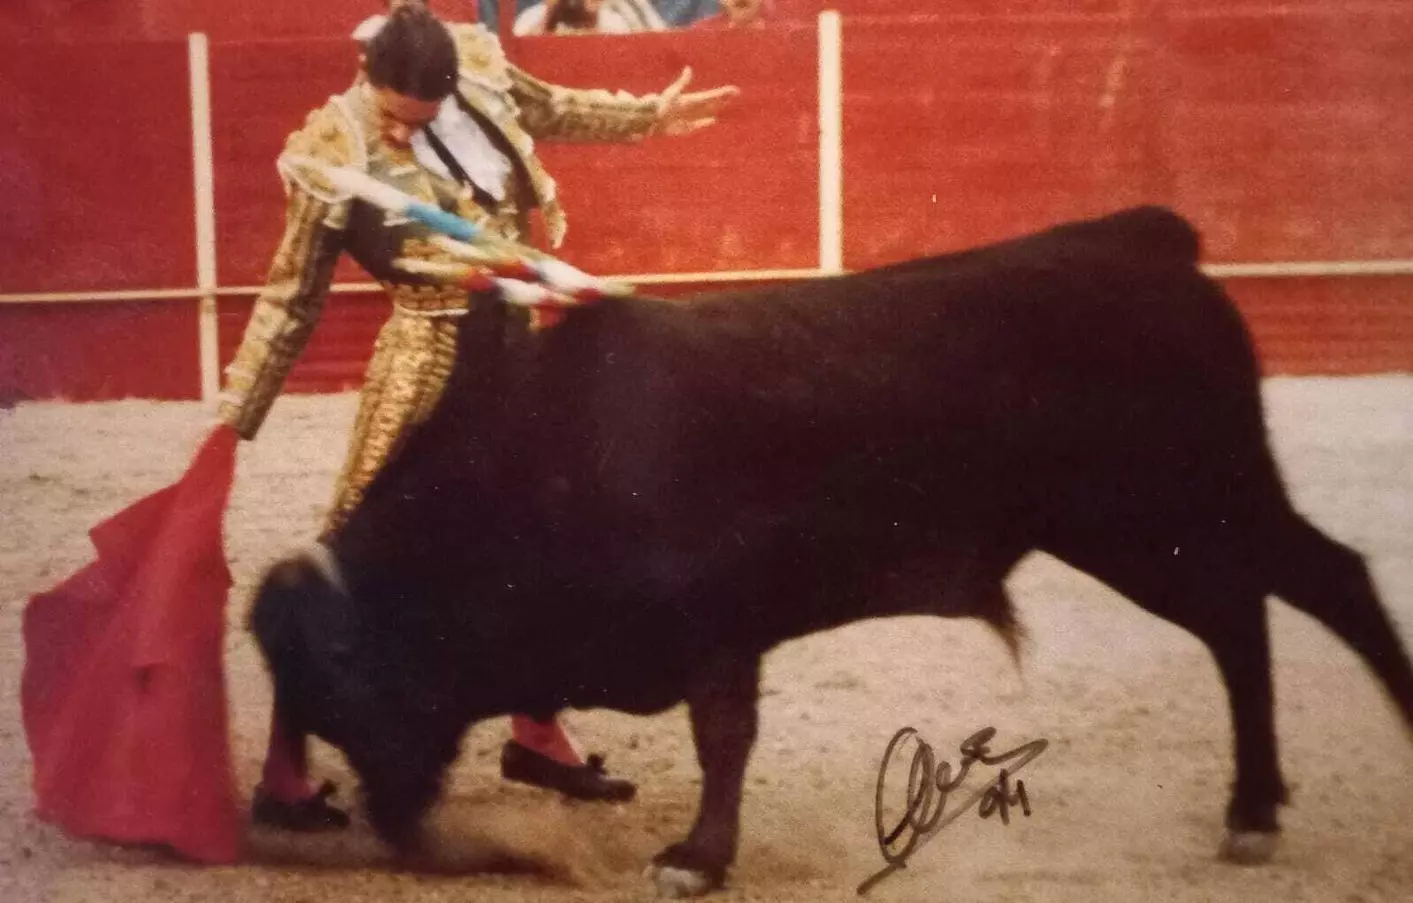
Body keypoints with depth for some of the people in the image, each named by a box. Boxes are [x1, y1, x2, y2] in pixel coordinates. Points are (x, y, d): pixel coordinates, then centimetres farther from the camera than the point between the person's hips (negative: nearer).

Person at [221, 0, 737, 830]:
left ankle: (537, 734, 32)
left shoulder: (478, 71, -6)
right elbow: (291, 302, -9)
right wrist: (233, 420, -9)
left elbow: (549, 110, 18)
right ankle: (284, 774, 0)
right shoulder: (338, 158, -17)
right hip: (430, 359, -6)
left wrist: (648, 115, 27)